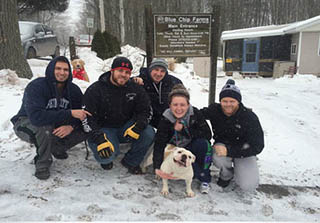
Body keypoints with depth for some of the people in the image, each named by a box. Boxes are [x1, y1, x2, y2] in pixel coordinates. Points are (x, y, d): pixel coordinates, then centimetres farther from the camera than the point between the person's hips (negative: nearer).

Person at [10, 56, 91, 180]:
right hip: (26, 124, -5)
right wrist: (70, 114, -45)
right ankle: (42, 164, -15)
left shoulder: (74, 90, -8)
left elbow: (82, 115, -12)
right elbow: (36, 116, -41)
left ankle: (56, 148, 10)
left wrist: (71, 126, -37)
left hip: (56, 128, 5)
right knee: (46, 126, -40)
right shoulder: (36, 86, -26)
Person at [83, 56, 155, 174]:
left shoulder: (135, 88, -1)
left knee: (149, 133, -23)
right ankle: (106, 159, 12)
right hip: (104, 129, -3)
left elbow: (145, 110, 2)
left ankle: (131, 161, 3)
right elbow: (87, 117, -13)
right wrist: (99, 139, -27)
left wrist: (138, 126, -20)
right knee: (107, 155, -31)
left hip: (126, 128, 4)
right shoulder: (95, 90, -11)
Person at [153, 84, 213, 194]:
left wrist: (184, 129, -25)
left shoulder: (195, 113, -15)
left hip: (193, 150, 1)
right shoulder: (165, 120, -17)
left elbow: (207, 135, -20)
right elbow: (159, 145, -24)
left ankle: (205, 179, -12)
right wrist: (157, 167, -38)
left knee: (203, 143, -31)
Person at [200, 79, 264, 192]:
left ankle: (239, 169, 17)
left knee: (248, 186, -20)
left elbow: (257, 146, -23)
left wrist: (229, 151, -34)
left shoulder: (250, 117, -21)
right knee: (218, 157, -36)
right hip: (223, 145, 2)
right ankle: (226, 174, 2)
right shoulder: (215, 110, -12)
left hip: (243, 150, -2)